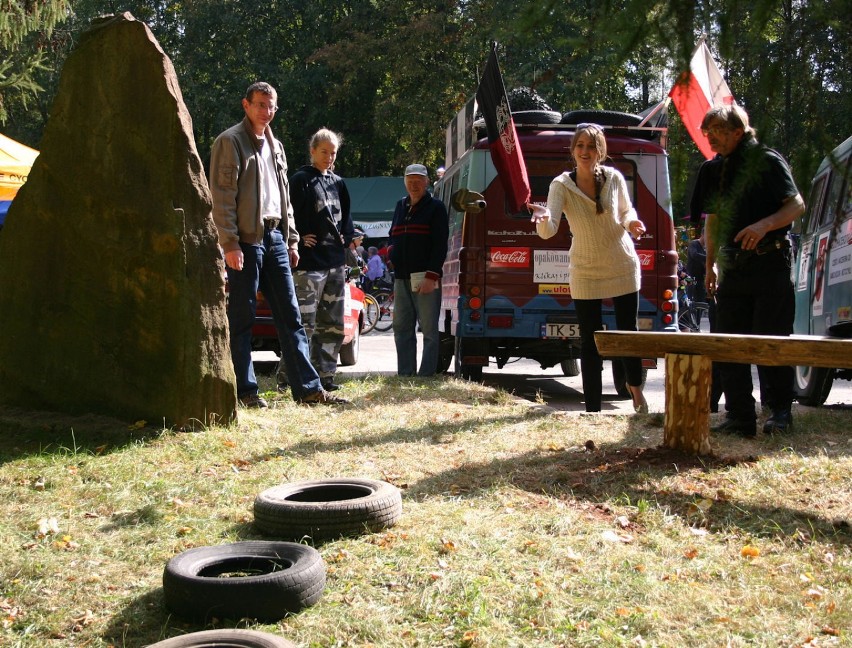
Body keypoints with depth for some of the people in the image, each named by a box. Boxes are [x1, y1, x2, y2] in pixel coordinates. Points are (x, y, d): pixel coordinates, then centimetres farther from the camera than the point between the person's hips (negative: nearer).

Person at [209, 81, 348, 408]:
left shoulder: (275, 146, 20)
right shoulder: (230, 142, -4)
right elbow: (222, 197, -10)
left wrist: (292, 239, 15)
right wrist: (230, 244, -17)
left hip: (275, 237, 7)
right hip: (246, 240, -7)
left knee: (290, 316, 5)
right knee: (242, 319, -1)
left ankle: (308, 388, 6)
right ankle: (245, 390, 6)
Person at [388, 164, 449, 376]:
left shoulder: (435, 207, -1)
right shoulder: (401, 206, 19)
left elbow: (440, 245, -9)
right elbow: (393, 235, 29)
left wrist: (431, 276, -18)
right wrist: (391, 250, 5)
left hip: (425, 279, -7)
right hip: (401, 278, 7)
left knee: (429, 330, -4)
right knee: (402, 328, 8)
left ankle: (427, 375, -4)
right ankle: (405, 374, 13)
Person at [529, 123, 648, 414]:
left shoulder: (614, 178, -8)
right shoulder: (561, 185, -14)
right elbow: (548, 230, -26)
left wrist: (631, 223, -13)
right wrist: (543, 218, -48)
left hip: (623, 266, 2)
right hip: (585, 272, -1)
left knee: (628, 330, 11)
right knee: (590, 341, -1)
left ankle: (635, 385, 40)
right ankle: (593, 409, 8)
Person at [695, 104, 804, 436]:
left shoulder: (767, 161, -5)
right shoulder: (712, 170, 14)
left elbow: (797, 205, -9)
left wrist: (765, 225, -26)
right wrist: (711, 265, 15)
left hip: (769, 264, -6)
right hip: (732, 269, 6)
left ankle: (781, 411, 9)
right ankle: (740, 417, 9)